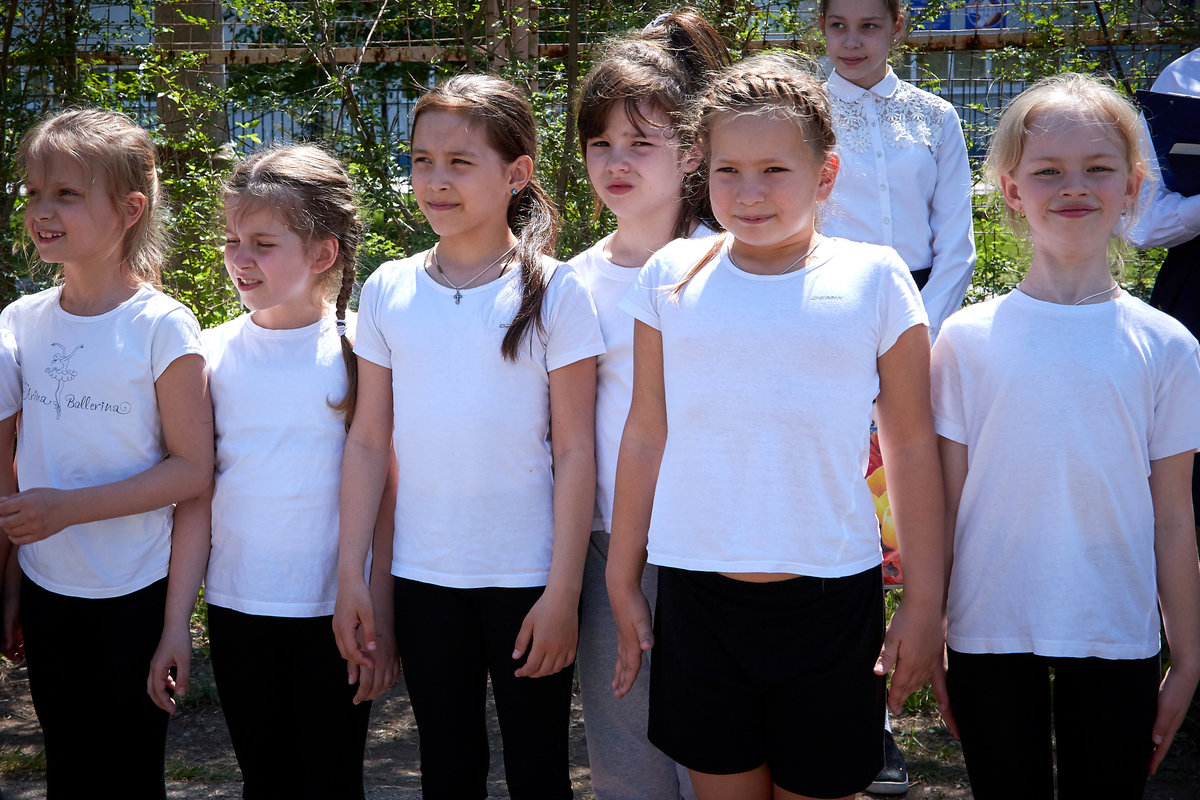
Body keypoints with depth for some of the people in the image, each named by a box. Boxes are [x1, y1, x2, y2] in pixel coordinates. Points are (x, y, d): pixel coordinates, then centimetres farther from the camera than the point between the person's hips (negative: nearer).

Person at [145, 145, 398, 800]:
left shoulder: (359, 350, -6)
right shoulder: (215, 353, 3)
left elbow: (387, 493, -5)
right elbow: (196, 494, 4)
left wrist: (381, 616, -8)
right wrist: (175, 623, 4)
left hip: (335, 611, -3)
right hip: (236, 609, 3)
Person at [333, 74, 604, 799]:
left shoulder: (554, 292, -6)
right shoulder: (389, 291, 3)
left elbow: (575, 453, -7)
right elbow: (368, 442, 6)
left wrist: (563, 591, -10)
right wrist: (351, 574, 3)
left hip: (525, 576, -3)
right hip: (424, 575, 3)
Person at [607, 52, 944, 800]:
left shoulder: (875, 279, -2)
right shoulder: (673, 277, 3)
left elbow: (914, 447, 1)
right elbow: (645, 438, 9)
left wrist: (925, 602, 1)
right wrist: (623, 583, 11)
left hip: (831, 595, -1)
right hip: (698, 592, 2)